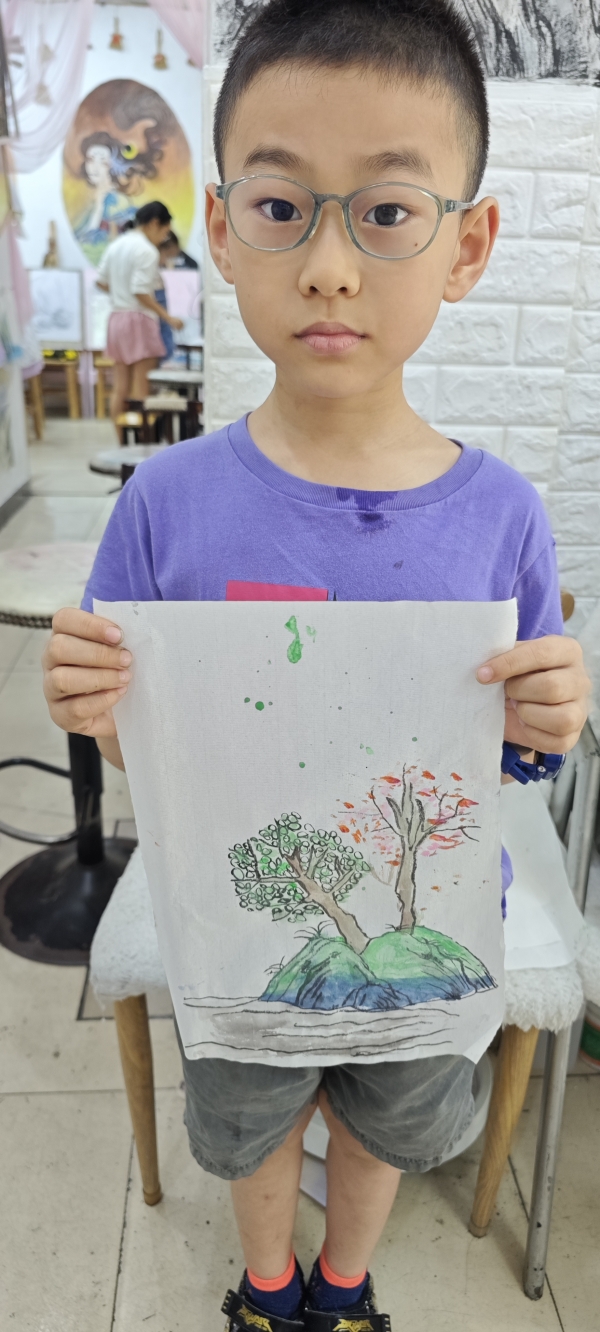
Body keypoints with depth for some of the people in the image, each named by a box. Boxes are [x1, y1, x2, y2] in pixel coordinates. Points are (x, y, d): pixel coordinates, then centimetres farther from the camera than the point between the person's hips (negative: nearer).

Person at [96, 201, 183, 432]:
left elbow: (101, 281, 14)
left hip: (116, 317, 8)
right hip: (139, 320, -8)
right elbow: (141, 292, -20)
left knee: (120, 389, 10)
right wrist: (168, 317, -17)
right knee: (141, 391, -4)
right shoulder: (147, 251, -13)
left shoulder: (116, 245, 12)